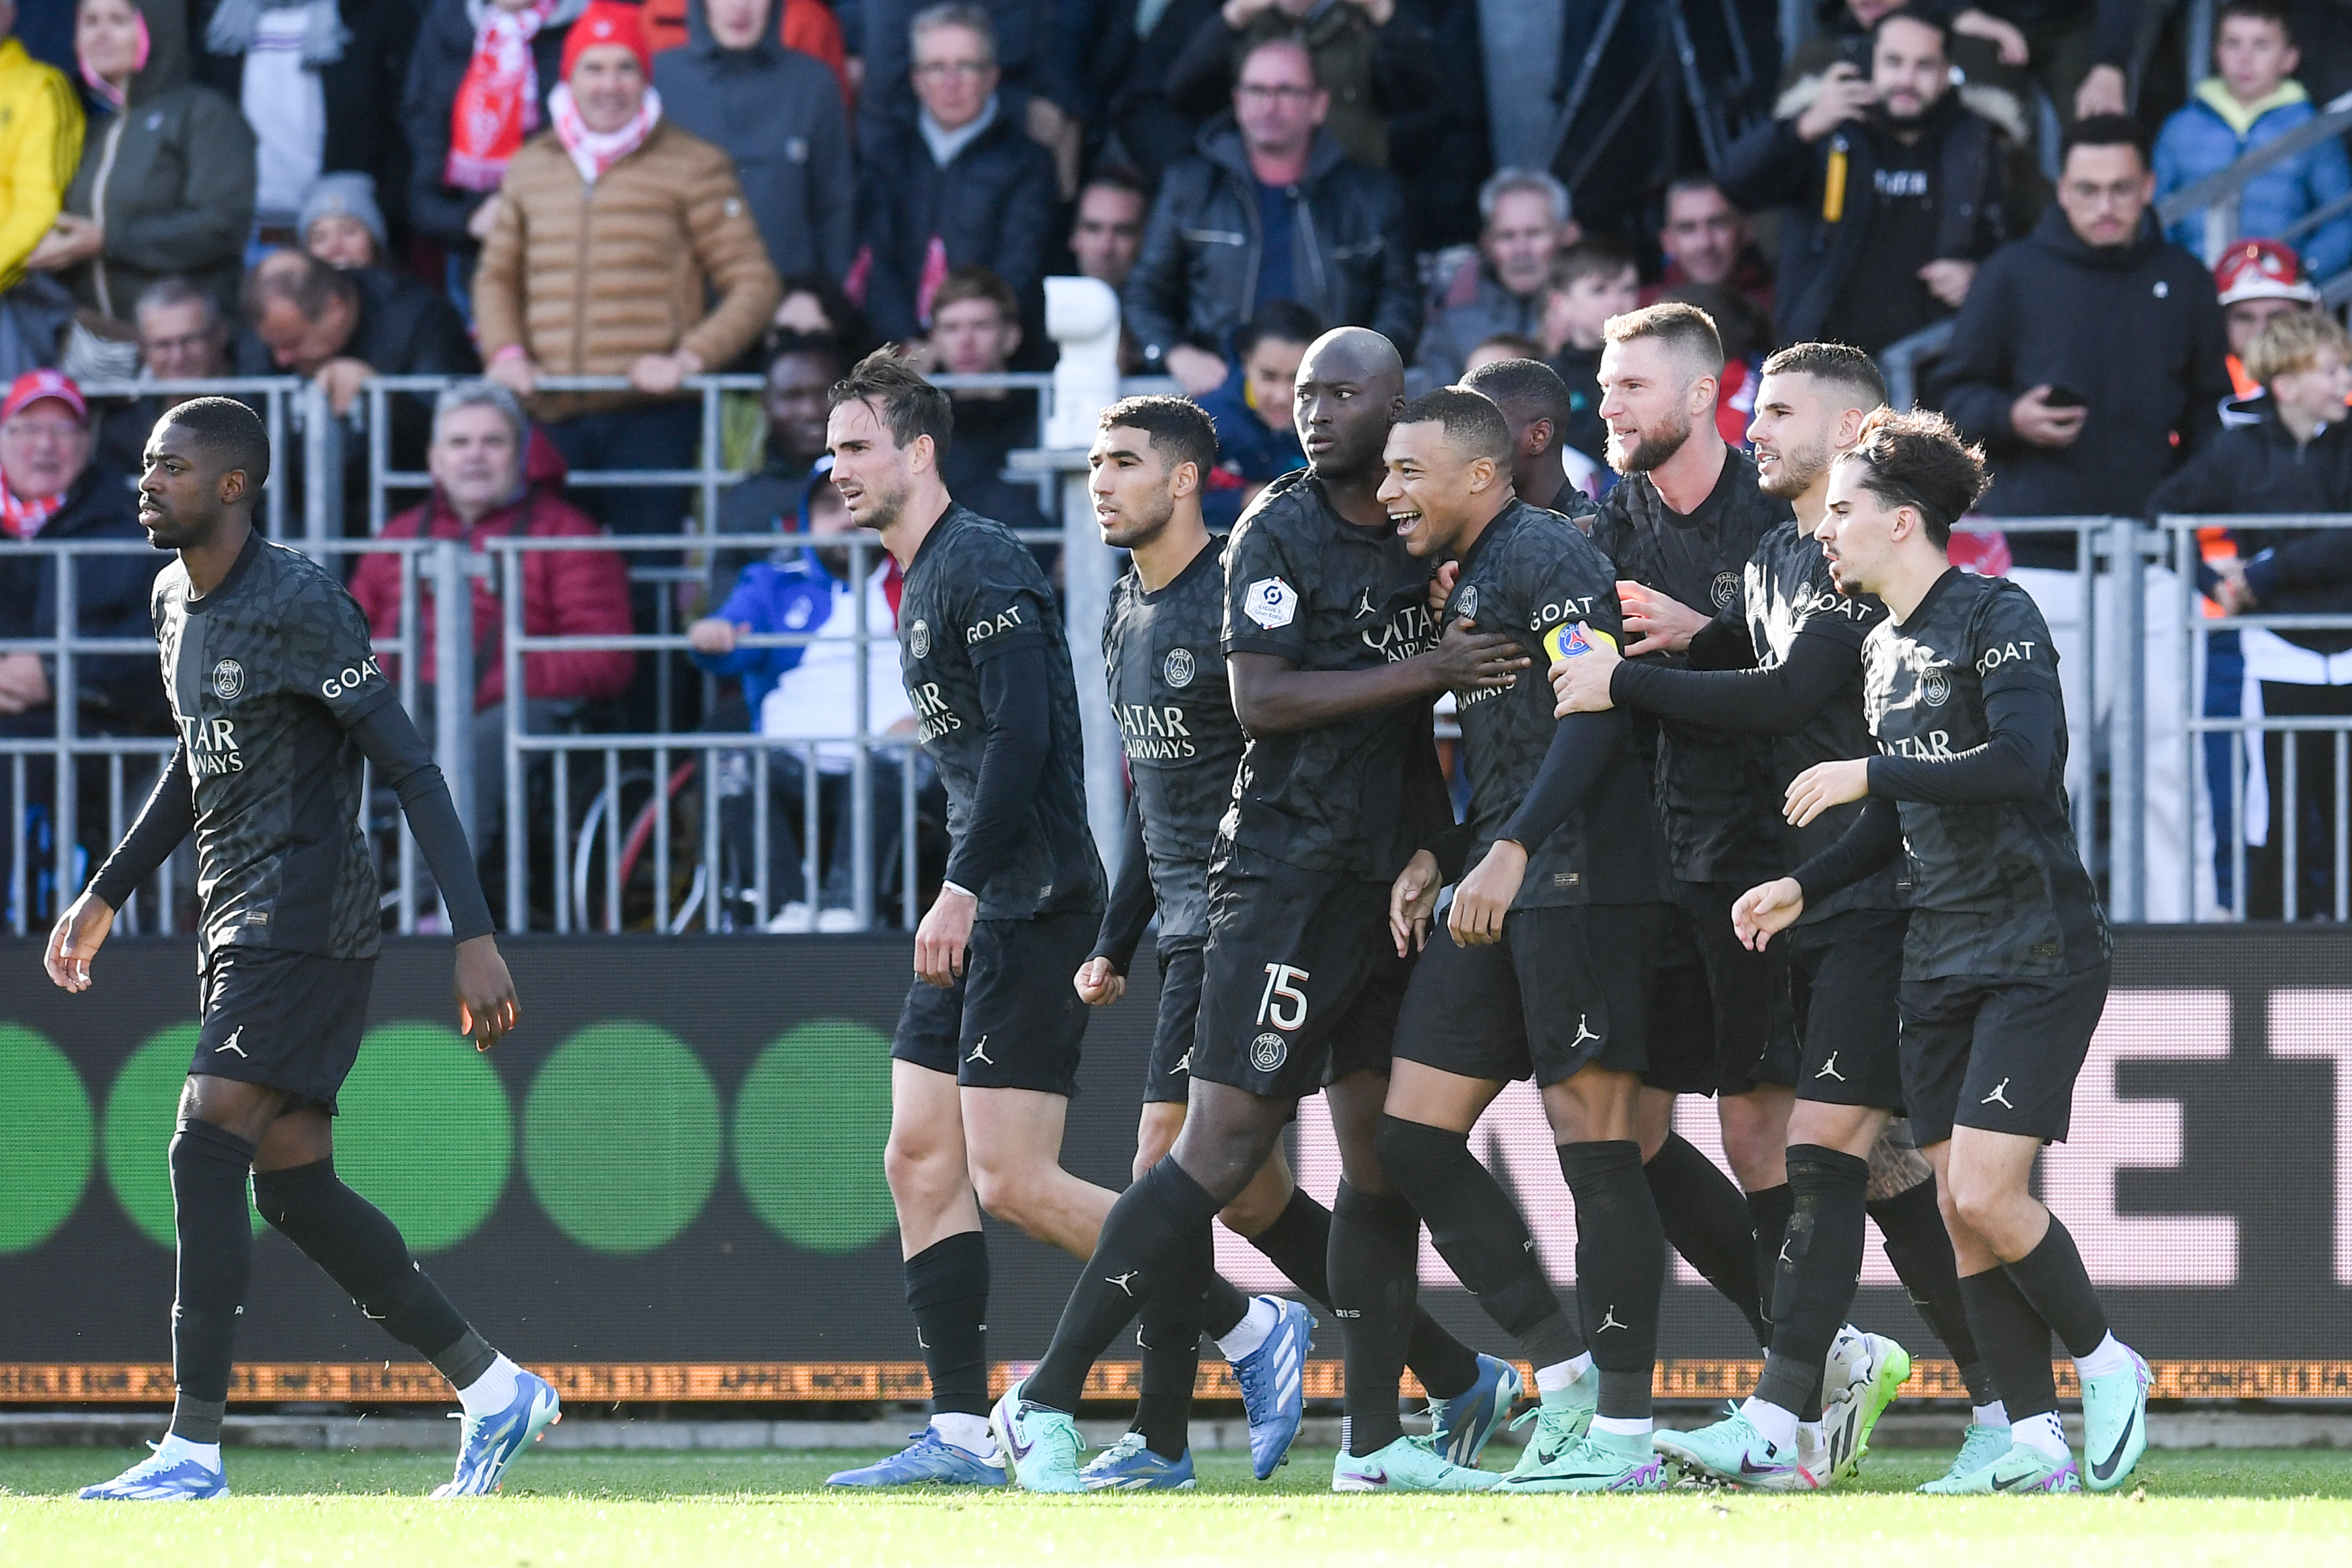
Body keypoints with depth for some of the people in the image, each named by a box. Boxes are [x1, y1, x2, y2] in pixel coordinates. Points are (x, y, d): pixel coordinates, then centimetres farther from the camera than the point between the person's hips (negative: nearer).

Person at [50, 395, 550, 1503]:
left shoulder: (301, 606, -16)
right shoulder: (176, 599, 11)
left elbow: (411, 771, -17)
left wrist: (474, 938, -22)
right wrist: (106, 894, 26)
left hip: (307, 910, -9)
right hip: (237, 923, 9)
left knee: (207, 1147, -17)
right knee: (293, 1183, 8)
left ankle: (193, 1450, -18)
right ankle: (493, 1389, 19)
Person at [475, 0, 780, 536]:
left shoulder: (692, 166, 4)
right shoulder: (531, 167, 16)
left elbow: (753, 283, 3)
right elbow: (496, 276, 24)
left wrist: (690, 357, -11)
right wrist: (505, 352, 5)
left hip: (650, 414, -3)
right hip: (550, 417, 3)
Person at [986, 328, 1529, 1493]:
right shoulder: (1278, 533, -6)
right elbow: (1261, 699, -16)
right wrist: (1421, 672, -20)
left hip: (1397, 879, 6)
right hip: (1288, 873, -6)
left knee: (1382, 1145, 7)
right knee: (1223, 1147, -11)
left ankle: (1374, 1437, 12)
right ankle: (1046, 1397, -7)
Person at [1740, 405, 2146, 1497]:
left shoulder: (1996, 616, -11)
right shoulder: (1884, 650, 13)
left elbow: (2023, 763, -26)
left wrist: (1867, 776, -20)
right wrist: (1802, 886, 8)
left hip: (2039, 955, -8)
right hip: (1940, 959, 8)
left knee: (1985, 1194, -15)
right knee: (1959, 1211, 1)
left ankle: (2103, 1361, 7)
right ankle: (2034, 1441, 4)